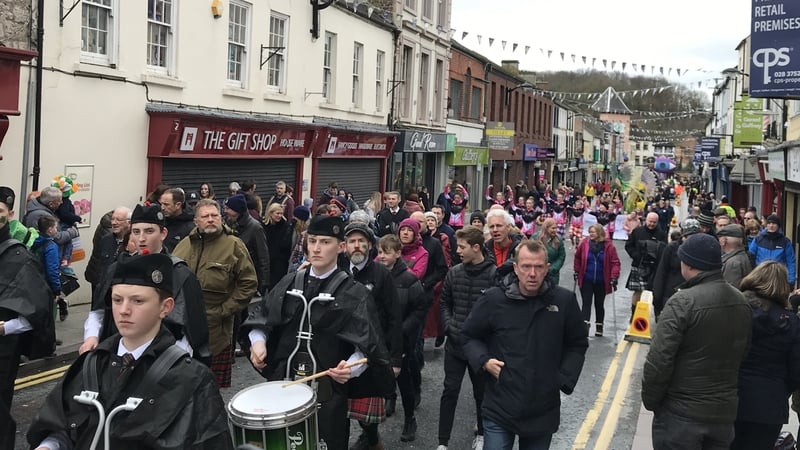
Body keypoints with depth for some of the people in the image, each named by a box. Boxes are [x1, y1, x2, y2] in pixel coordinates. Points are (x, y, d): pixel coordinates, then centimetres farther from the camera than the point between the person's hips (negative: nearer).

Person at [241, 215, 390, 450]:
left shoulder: (354, 293, -7)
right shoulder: (289, 283, 6)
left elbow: (366, 346, -12)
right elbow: (260, 317, 10)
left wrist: (351, 368, -30)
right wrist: (258, 341, -10)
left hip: (328, 388, -3)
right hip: (283, 382, 4)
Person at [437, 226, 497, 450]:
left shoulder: (494, 274, -13)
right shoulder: (454, 272, 2)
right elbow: (445, 301, 13)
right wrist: (448, 325, 0)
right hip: (455, 343, 3)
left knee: (481, 392, 14)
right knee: (450, 391, 7)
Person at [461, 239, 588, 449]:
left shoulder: (565, 300, -4)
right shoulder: (493, 299, -9)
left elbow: (577, 345, 10)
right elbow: (469, 336, 5)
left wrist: (565, 379, -2)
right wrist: (484, 361, -12)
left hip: (544, 412, 2)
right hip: (500, 410, -2)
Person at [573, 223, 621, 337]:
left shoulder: (608, 246, -9)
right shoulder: (584, 243, -6)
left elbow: (615, 262, -7)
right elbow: (577, 257, 8)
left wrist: (614, 277, -14)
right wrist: (576, 271, 9)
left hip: (601, 282, 0)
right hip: (586, 281, 0)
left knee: (599, 304, 14)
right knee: (586, 303, -6)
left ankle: (599, 327, 29)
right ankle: (585, 326, -10)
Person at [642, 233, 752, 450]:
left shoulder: (683, 302, -20)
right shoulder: (741, 302, 3)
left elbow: (658, 360, -21)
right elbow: (742, 353, 12)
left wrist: (650, 400, -6)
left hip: (681, 414, -6)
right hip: (725, 410, 7)